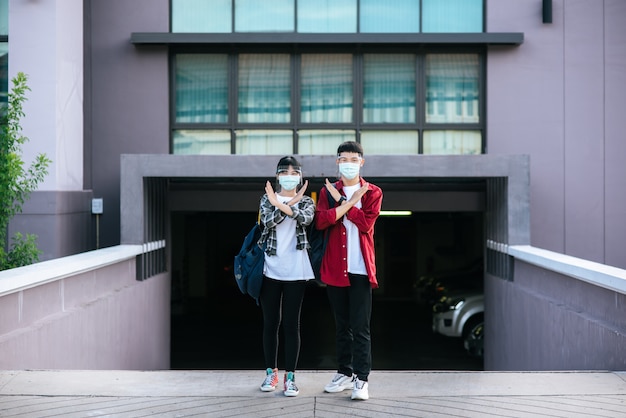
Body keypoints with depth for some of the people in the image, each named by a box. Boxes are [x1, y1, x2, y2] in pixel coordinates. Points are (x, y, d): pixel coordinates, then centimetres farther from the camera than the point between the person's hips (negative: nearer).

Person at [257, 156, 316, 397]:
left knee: (291, 323, -1)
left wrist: (282, 205, -31)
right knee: (270, 323, 6)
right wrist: (290, 204, -23)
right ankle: (271, 372, 17)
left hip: (295, 271, -1)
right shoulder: (267, 198, 8)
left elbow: (306, 218, -17)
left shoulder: (306, 201, 7)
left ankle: (290, 376, 3)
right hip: (270, 269, 1)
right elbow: (268, 221, -12)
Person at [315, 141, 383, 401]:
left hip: (360, 269, -3)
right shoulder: (327, 191, 10)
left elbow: (366, 223, -12)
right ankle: (345, 373, 20)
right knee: (341, 325, 11)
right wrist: (350, 202, -14)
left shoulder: (372, 193, 5)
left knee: (360, 327, -5)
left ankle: (361, 379, -3)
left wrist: (342, 201, -10)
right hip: (334, 268, 3)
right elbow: (320, 221, -8)